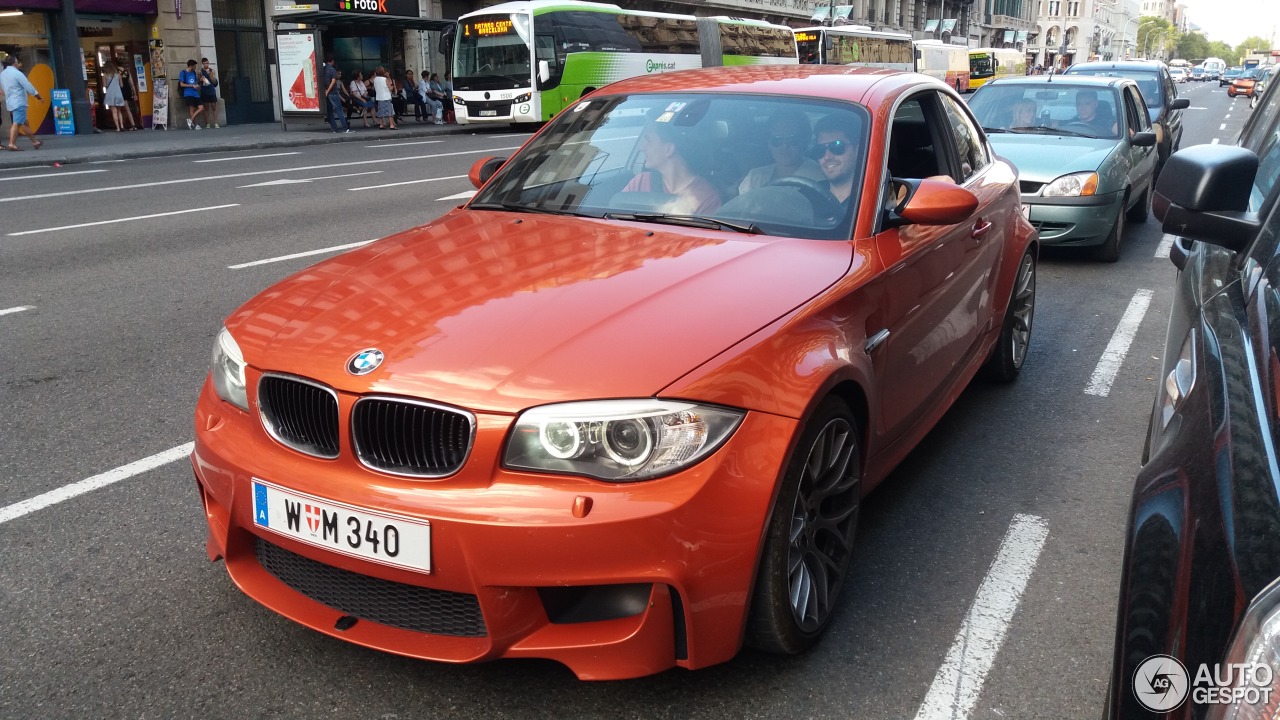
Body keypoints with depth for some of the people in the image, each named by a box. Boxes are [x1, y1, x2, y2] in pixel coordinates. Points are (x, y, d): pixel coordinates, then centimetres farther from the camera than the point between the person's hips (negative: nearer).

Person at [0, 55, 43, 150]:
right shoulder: (17, 73, -13)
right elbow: (28, 86, -12)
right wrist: (37, 95, 2)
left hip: (10, 102, 9)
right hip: (19, 102, -9)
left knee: (24, 123, 15)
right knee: (17, 123, -12)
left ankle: (34, 142, 22)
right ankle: (11, 144, -19)